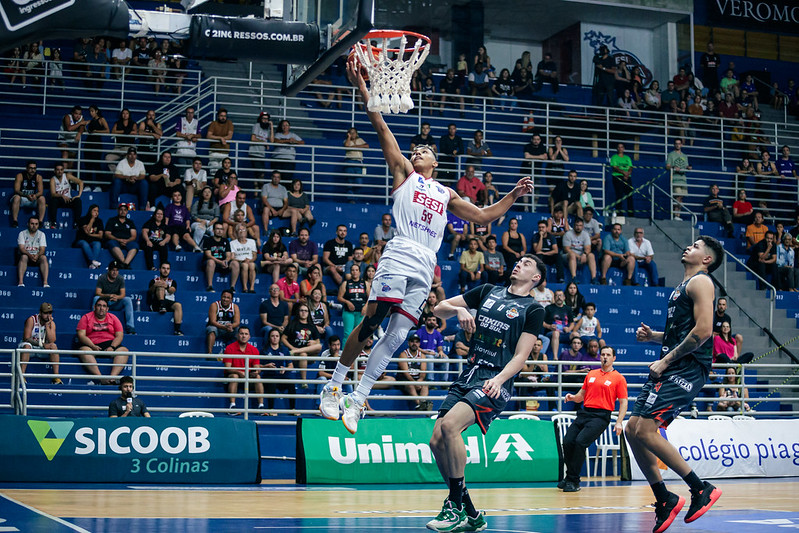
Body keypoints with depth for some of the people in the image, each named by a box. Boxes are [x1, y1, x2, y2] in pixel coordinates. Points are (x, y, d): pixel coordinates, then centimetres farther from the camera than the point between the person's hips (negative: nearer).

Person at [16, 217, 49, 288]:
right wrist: (30, 255, -30)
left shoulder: (41, 234, 7)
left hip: (37, 256, 1)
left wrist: (37, 255, -27)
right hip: (26, 255, -1)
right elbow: (21, 248, -10)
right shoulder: (22, 233, 2)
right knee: (24, 257, -35)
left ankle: (45, 282, -42)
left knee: (44, 257, -31)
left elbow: (42, 249, -4)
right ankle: (20, 282, -46)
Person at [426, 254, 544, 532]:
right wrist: (459, 309, -6)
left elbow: (521, 355, -5)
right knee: (437, 441, -4)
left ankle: (457, 507, -19)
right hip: (468, 375, 6)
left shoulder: (533, 309, 3)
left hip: (495, 381, -6)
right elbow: (439, 308, 15)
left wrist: (499, 379, -21)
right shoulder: (487, 291, 17)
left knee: (449, 424, -28)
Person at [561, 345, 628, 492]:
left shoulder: (618, 378, 5)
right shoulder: (591, 374, 19)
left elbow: (623, 402, 2)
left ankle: (573, 480, -13)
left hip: (601, 416, -5)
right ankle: (569, 477, 5)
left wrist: (619, 422, -10)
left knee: (580, 442, -23)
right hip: (584, 413, 5)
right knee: (567, 441, -12)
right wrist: (573, 397, 2)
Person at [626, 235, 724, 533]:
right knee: (632, 430, 5)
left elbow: (703, 330, -19)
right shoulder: (684, 285, 24)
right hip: (671, 370, 10)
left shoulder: (700, 282, -6)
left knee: (645, 431, -18)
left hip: (686, 369, -10)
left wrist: (666, 360, -16)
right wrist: (653, 336, 13)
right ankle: (664, 500, 11)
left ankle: (702, 490, -10)